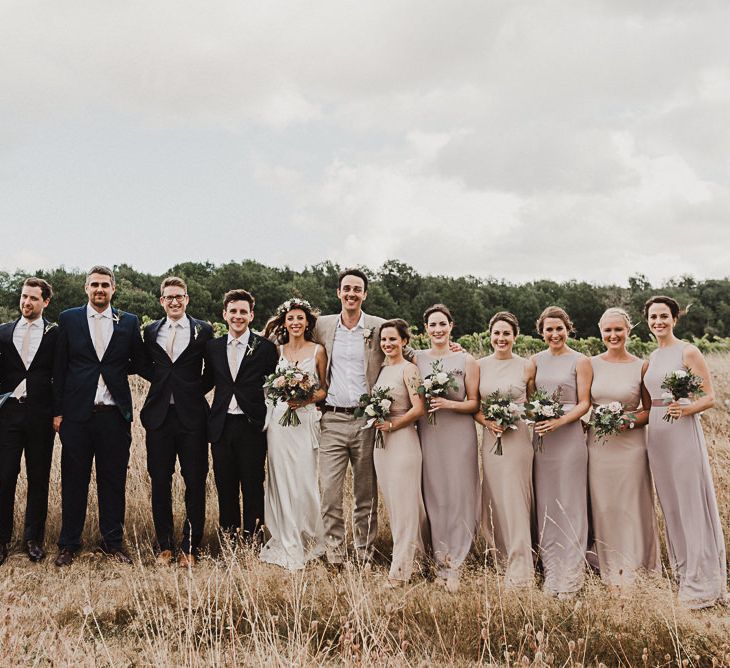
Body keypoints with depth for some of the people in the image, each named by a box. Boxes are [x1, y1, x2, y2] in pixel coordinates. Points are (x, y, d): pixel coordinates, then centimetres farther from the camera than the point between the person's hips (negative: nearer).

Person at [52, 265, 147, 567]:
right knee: (73, 480, 6)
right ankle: (69, 544, 18)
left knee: (113, 481, 7)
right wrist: (57, 411, 0)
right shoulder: (68, 319, 5)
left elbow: (139, 363, 12)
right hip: (77, 413, 0)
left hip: (114, 414, 1)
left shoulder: (129, 322, 6)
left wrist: (113, 369, 0)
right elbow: (59, 368, 3)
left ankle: (113, 542, 19)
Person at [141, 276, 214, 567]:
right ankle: (165, 546, 19)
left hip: (192, 416, -2)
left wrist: (195, 391, 0)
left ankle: (190, 548, 12)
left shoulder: (203, 330, 2)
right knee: (160, 483, 7)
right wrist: (163, 382, 4)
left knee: (195, 483, 1)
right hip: (159, 415, 2)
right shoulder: (151, 331, 10)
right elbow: (146, 368, 18)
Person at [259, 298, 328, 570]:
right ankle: (287, 543, 12)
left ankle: (308, 539, 15)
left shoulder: (318, 351, 4)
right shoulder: (276, 351, 10)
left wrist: (306, 399, -10)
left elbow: (325, 389, 6)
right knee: (281, 480, 2)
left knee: (304, 480, -3)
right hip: (279, 419, 2)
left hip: (306, 419, -2)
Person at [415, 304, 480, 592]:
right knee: (432, 496, 2)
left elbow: (474, 403, 1)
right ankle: (442, 562, 13)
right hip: (427, 435, 2)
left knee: (458, 495, -3)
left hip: (459, 435, -1)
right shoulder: (416, 359, 8)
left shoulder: (466, 360, 2)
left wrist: (448, 404, -13)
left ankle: (451, 565, 6)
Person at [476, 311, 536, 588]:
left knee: (515, 500, -4)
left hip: (518, 438, -3)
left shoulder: (527, 366, 0)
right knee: (495, 500, 8)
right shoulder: (480, 366, 6)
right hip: (490, 438, 3)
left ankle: (520, 570, 3)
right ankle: (502, 559, 23)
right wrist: (486, 421, -8)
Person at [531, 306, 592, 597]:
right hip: (540, 437, 4)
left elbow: (584, 403, -5)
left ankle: (570, 578, 8)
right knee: (544, 504, 6)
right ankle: (550, 574, 15)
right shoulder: (535, 361, 10)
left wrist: (560, 421, -17)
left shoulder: (580, 361, 0)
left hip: (569, 435, -3)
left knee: (570, 504, 0)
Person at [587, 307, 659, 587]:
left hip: (630, 444, -2)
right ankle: (610, 572, 18)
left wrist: (629, 420, -12)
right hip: (598, 445, 2)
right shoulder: (591, 364, 5)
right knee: (603, 506, 6)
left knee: (631, 506, 3)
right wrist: (594, 420, -4)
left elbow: (649, 410, 4)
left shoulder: (641, 366, 1)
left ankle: (633, 571, 16)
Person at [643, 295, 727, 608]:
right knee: (670, 503, 12)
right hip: (656, 435, 7)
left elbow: (709, 398, -9)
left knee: (692, 504, -2)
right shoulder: (650, 358, 14)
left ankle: (702, 582, 7)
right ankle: (681, 569, 25)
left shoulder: (688, 352, -5)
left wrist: (685, 410, -25)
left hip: (683, 432, -7)